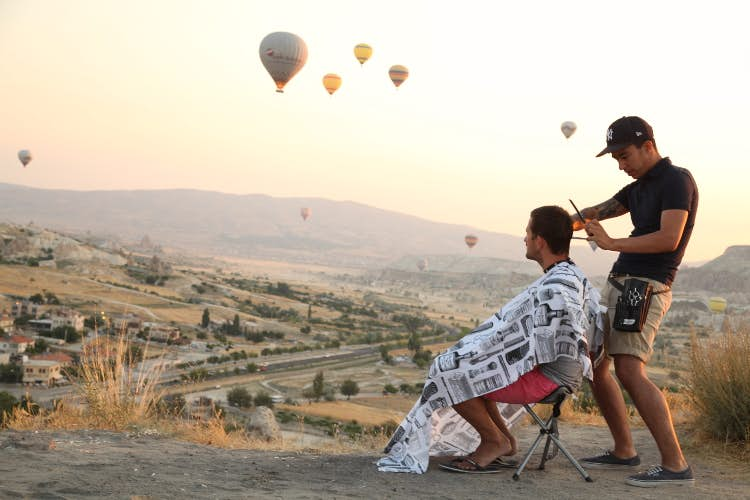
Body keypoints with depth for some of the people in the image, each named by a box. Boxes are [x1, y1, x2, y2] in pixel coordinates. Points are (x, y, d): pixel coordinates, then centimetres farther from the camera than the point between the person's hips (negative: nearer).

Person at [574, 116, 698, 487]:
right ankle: (624, 452, 21)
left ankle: (675, 465, -17)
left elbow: (669, 238, -20)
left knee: (630, 372, -20)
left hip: (645, 287, -10)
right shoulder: (638, 188, 19)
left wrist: (612, 244, -17)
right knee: (595, 367, 11)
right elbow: (597, 212, 16)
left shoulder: (677, 180, -9)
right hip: (618, 283, 10)